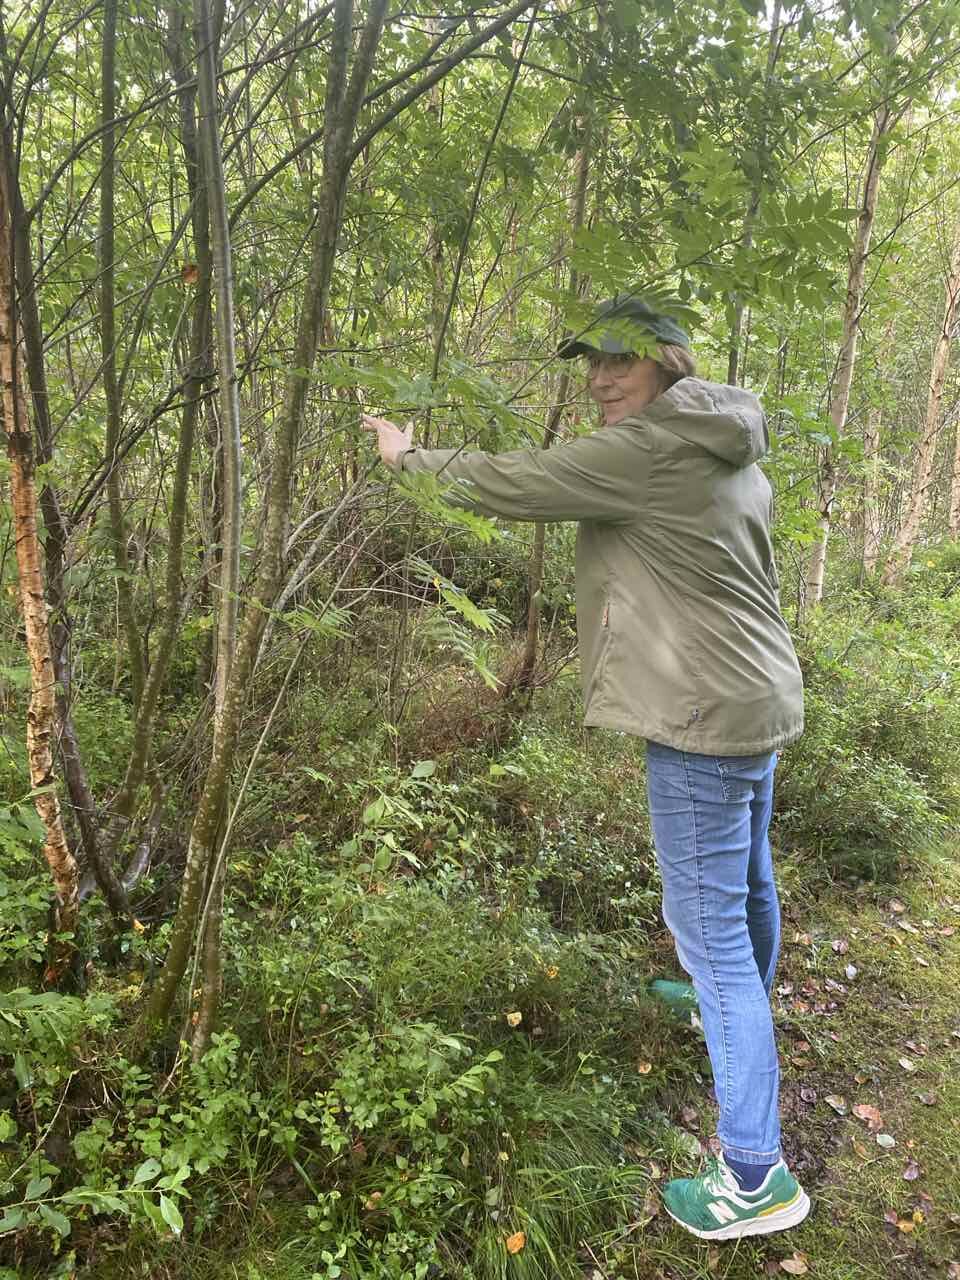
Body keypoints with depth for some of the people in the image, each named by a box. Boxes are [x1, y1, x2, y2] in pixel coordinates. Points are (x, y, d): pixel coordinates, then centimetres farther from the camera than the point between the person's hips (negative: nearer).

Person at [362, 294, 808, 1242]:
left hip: (706, 714, -10)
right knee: (745, 882, 28)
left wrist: (409, 454, 1)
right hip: (756, 699, 10)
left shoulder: (646, 450, -18)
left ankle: (755, 1174, 8)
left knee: (707, 920, -3)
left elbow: (507, 484, -14)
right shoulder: (729, 452, 10)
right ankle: (743, 1014, 54)